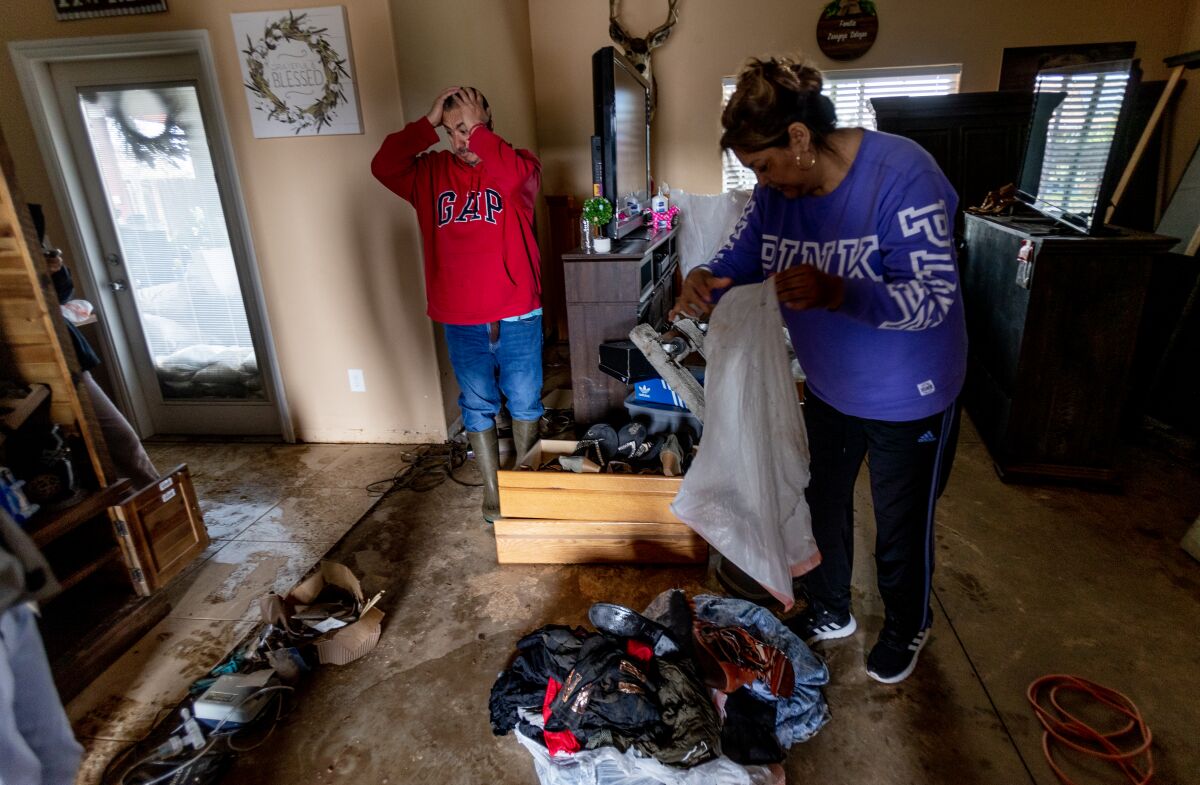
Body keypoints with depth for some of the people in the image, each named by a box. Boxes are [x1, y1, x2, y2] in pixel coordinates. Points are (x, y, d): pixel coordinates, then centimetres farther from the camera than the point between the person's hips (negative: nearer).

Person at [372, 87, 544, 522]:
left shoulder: (520, 165, -2)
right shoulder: (432, 171, 7)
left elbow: (511, 178, -26)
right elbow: (383, 167, -9)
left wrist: (478, 129, -17)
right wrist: (428, 121, -10)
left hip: (517, 315, -2)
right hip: (460, 320, 2)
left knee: (524, 402, 12)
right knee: (477, 406, 13)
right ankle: (491, 490, 29)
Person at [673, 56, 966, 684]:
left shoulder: (901, 174, -28)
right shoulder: (776, 190, -10)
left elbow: (935, 299, -32)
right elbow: (739, 259, -4)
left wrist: (834, 293, -48)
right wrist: (704, 280, -29)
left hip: (908, 398, -5)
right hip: (828, 389, 6)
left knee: (901, 526, 14)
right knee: (823, 505, 21)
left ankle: (906, 628, 45)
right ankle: (830, 613, 47)